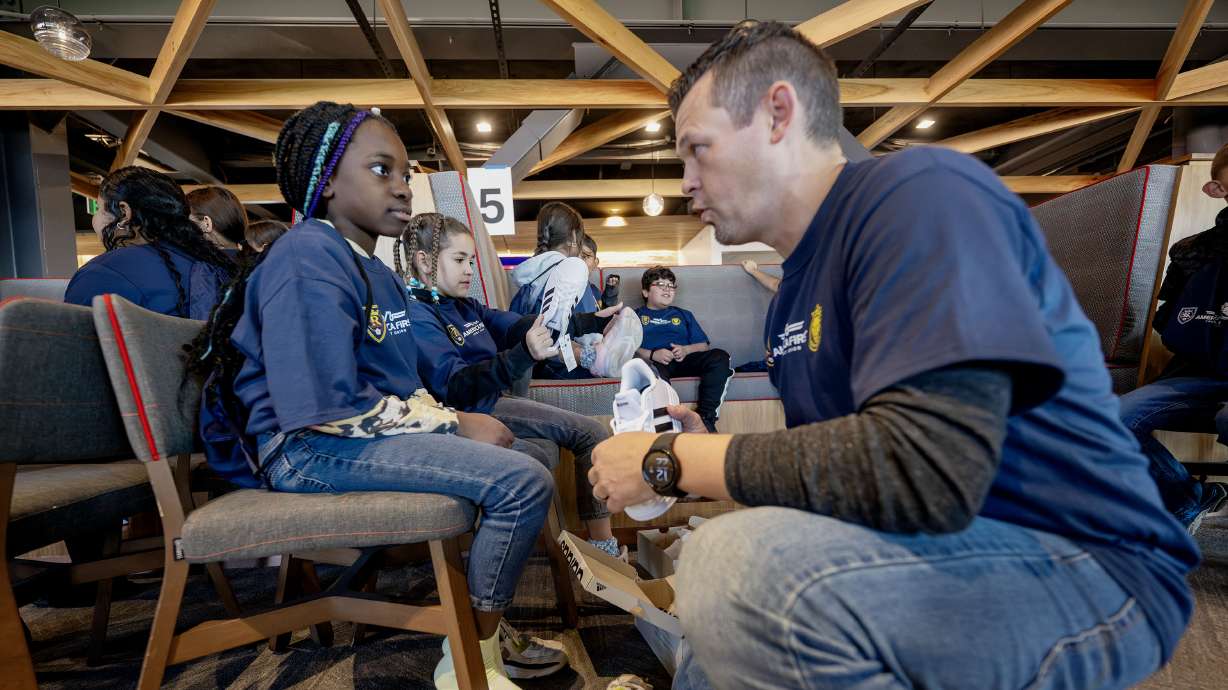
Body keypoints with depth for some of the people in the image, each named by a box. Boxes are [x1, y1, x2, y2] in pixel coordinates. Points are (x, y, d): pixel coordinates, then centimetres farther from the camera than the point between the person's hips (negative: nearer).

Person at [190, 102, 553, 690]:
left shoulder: (374, 269, 15)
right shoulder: (310, 260, -16)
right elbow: (332, 411, -24)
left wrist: (447, 420, -2)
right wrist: (452, 423, -16)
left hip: (377, 430, 10)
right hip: (312, 450, -10)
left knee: (510, 450, 17)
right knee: (524, 483, -22)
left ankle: (490, 627, 22)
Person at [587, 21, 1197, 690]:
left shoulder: (919, 191, -18)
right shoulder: (792, 295, 8)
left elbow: (926, 472, -31)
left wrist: (672, 460, -21)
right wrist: (704, 448, -3)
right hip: (937, 558, 8)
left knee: (735, 563, -31)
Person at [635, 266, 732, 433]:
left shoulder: (683, 314, 35)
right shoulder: (636, 315, 25)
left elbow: (703, 345, 23)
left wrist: (686, 350, 1)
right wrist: (652, 354, -11)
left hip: (684, 358, 3)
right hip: (655, 361, -3)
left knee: (719, 356, -27)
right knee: (655, 371, -42)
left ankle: (706, 417, -33)